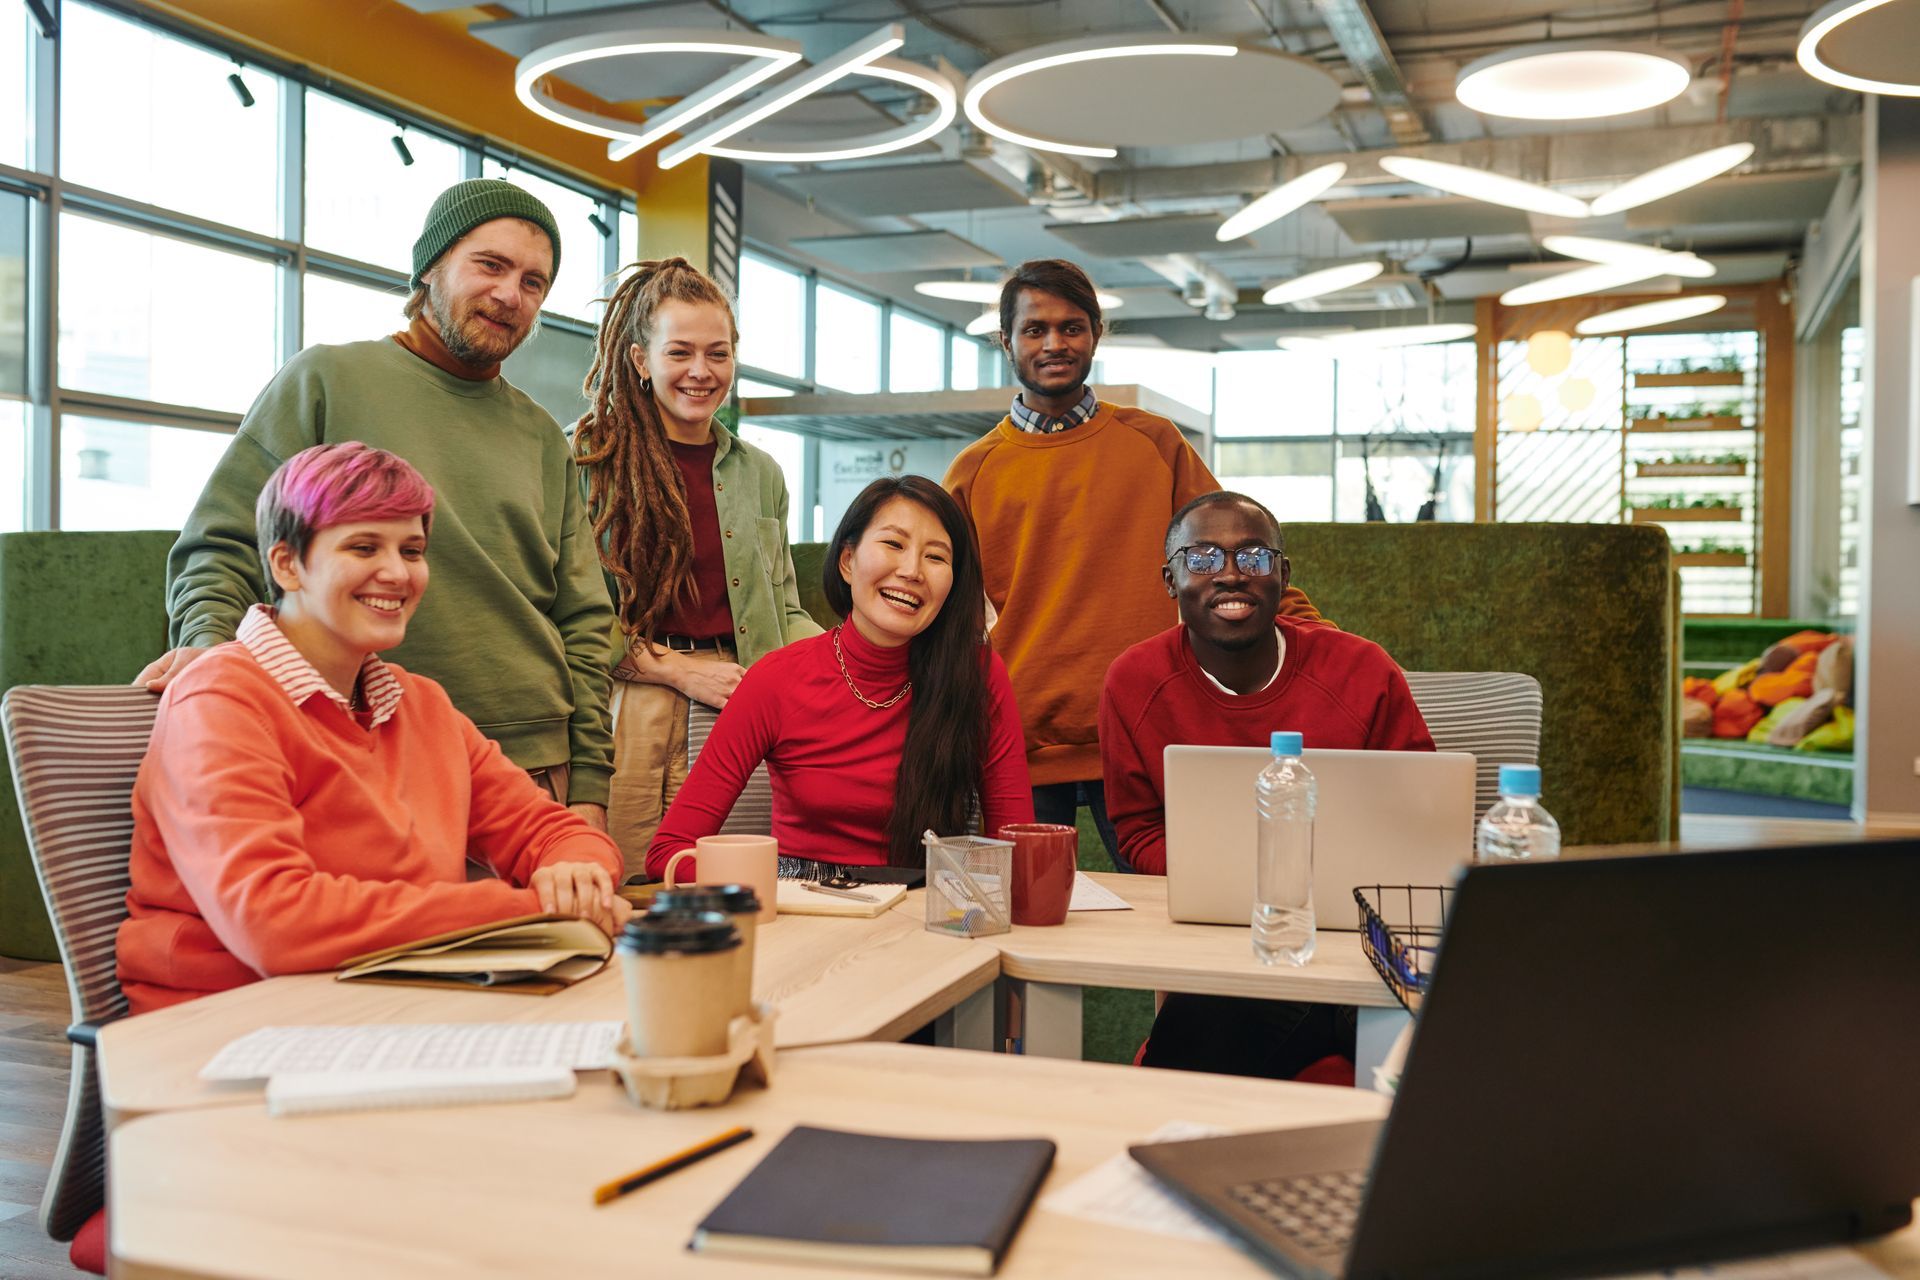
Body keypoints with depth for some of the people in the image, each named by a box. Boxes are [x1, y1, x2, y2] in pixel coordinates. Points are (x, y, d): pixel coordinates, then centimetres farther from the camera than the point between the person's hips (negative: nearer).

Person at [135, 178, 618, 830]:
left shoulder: (542, 438, 15)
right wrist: (208, 641, -19)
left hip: (534, 761, 4)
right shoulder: (324, 379, 4)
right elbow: (220, 547, 3)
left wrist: (589, 787, 5)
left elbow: (583, 622, 12)